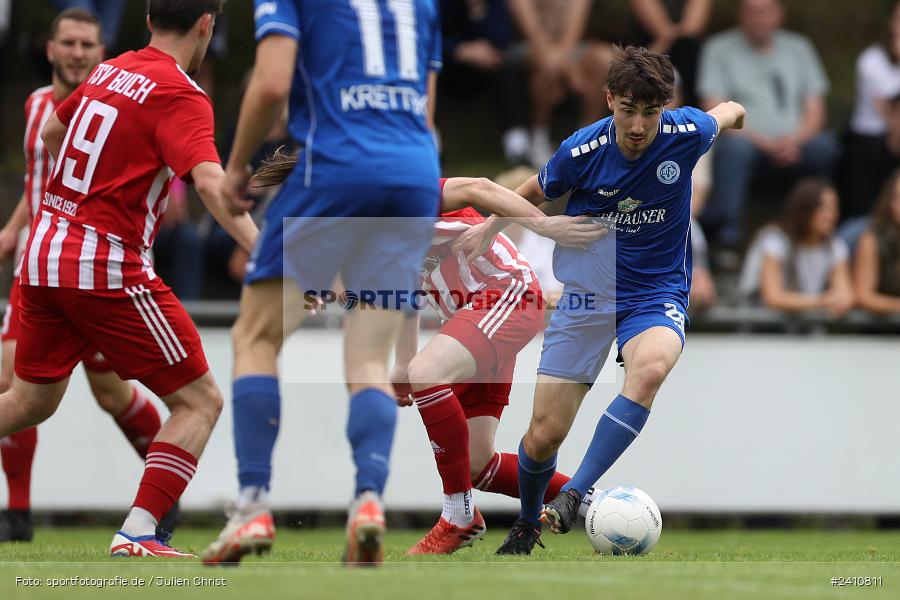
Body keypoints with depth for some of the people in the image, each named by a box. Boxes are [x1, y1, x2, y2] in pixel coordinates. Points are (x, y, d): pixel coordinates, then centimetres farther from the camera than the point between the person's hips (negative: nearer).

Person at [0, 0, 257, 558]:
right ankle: (138, 537, -11)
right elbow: (210, 183, -27)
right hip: (108, 268, -8)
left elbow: (52, 132, 30)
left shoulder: (109, 71, 12)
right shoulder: (181, 96, -11)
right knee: (200, 401, 0)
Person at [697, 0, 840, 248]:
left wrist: (793, 141, -10)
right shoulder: (719, 49, 6)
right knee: (735, 146, -37)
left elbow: (815, 113, 12)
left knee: (825, 145, -28)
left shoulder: (798, 48, 17)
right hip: (750, 143, -3)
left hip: (795, 145, 3)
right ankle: (726, 231, -39)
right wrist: (767, 144, -14)